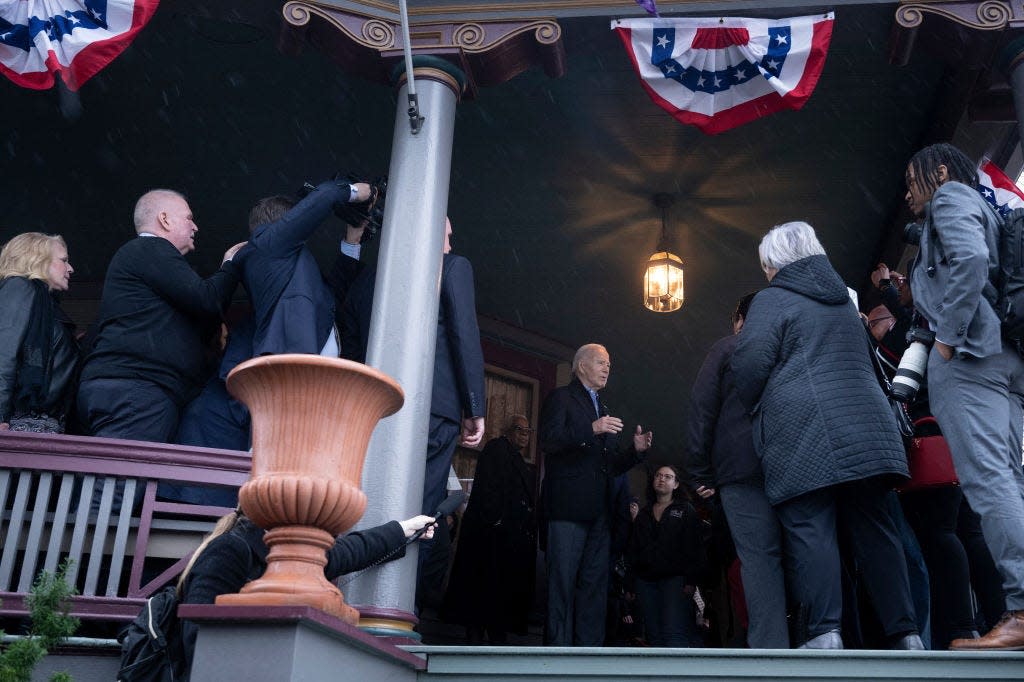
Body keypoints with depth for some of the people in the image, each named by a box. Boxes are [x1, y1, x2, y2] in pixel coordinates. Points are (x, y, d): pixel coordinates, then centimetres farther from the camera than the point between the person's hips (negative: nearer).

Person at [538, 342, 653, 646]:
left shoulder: (603, 410, 27)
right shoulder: (561, 397, 5)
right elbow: (548, 439, -12)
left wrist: (636, 450, 8)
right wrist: (592, 429, -20)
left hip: (598, 510, 8)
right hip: (568, 505, -7)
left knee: (595, 582, 4)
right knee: (563, 581, -8)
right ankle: (559, 647, -6)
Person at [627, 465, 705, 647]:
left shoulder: (686, 510, 8)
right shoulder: (643, 513, 20)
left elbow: (694, 547, -1)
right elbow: (633, 549, 19)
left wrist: (691, 581, -12)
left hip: (675, 578, -4)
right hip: (646, 581, 4)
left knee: (674, 634, -17)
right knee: (655, 637, -1)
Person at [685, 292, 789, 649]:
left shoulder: (726, 348, 9)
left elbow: (702, 412, 0)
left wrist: (699, 474, 1)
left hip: (743, 469, -4)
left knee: (760, 559, -8)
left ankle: (770, 648, -15)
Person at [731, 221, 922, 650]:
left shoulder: (773, 300, 2)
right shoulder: (843, 300, 24)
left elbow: (751, 363, -8)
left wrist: (752, 405, 8)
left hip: (801, 433, -6)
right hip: (866, 423, 7)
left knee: (810, 530, -8)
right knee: (873, 526, 6)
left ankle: (825, 634, -15)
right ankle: (905, 634, 5)